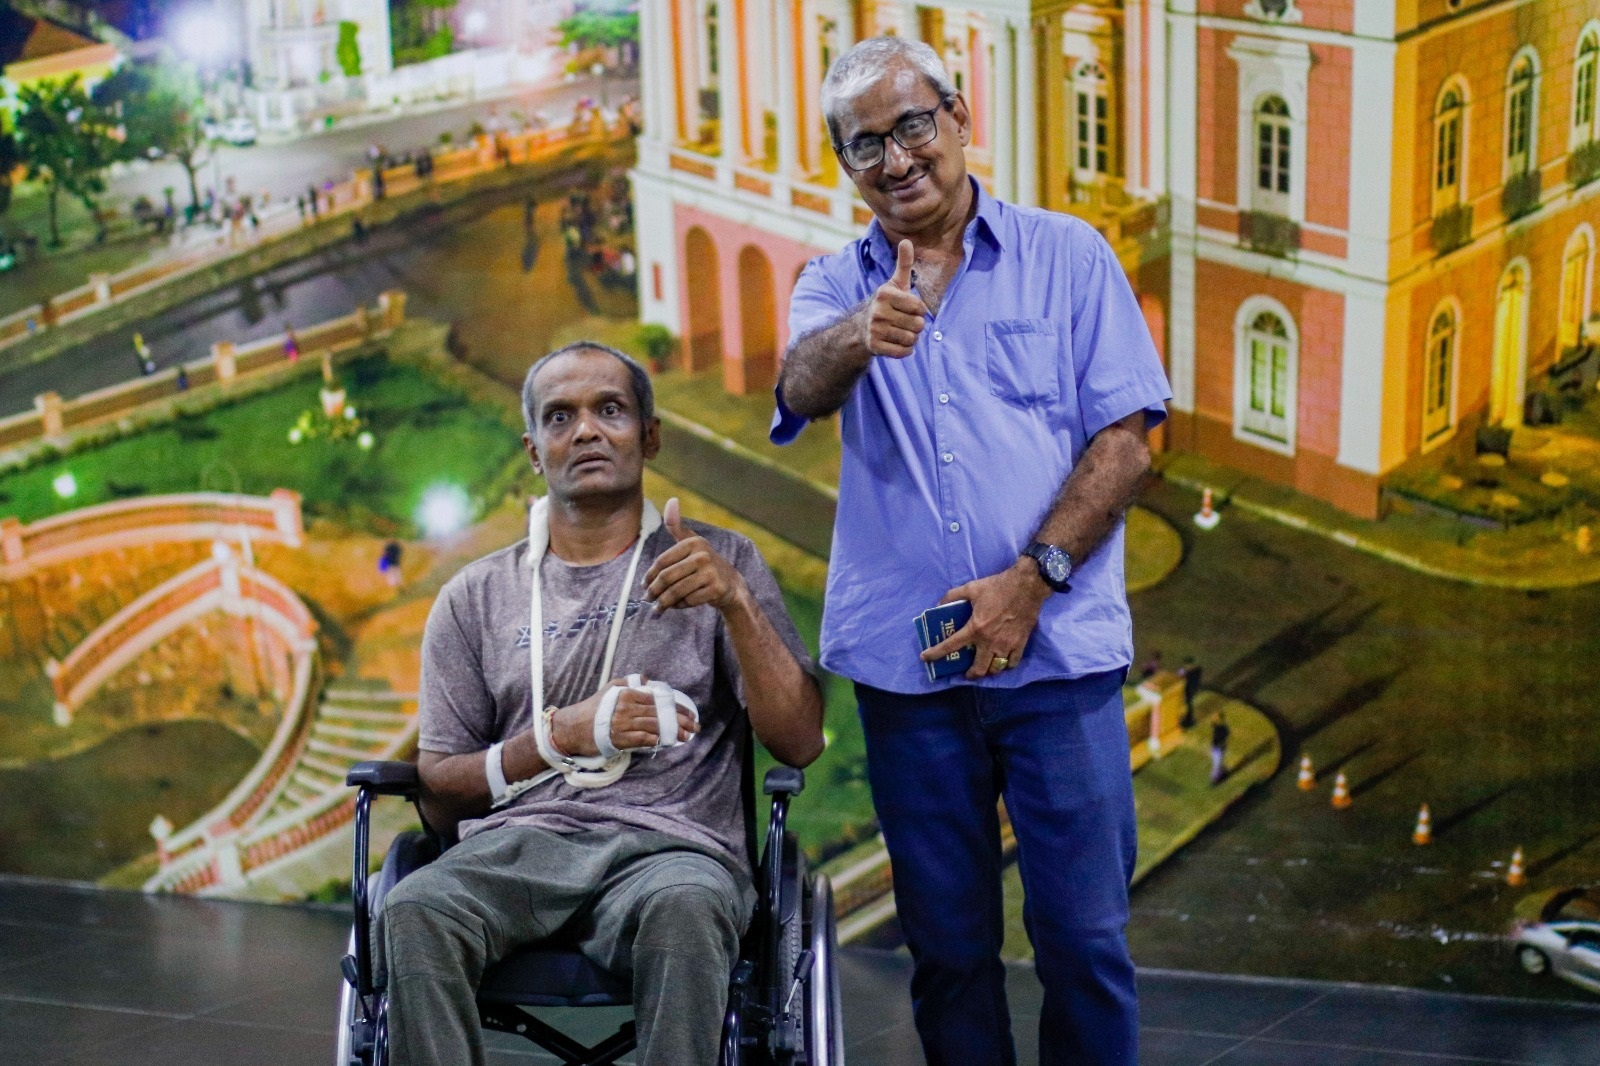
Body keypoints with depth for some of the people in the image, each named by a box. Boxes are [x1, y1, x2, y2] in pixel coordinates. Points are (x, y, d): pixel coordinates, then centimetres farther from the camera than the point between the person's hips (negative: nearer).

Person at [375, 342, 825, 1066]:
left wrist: (735, 603, -10)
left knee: (682, 909, -39)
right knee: (412, 914, -33)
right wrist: (561, 735, -3)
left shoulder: (719, 563, 15)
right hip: (518, 841, 2)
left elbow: (799, 743, 5)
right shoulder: (474, 598, 18)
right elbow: (439, 799, 14)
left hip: (671, 844, -1)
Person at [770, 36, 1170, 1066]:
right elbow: (806, 383, -13)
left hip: (1057, 650, -2)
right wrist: (863, 336, -36)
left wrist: (1030, 579, -12)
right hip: (905, 662, 2)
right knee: (947, 946, 9)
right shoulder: (837, 286, 10)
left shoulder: (1066, 256, 6)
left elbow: (1126, 440, 0)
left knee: (1083, 936, -1)